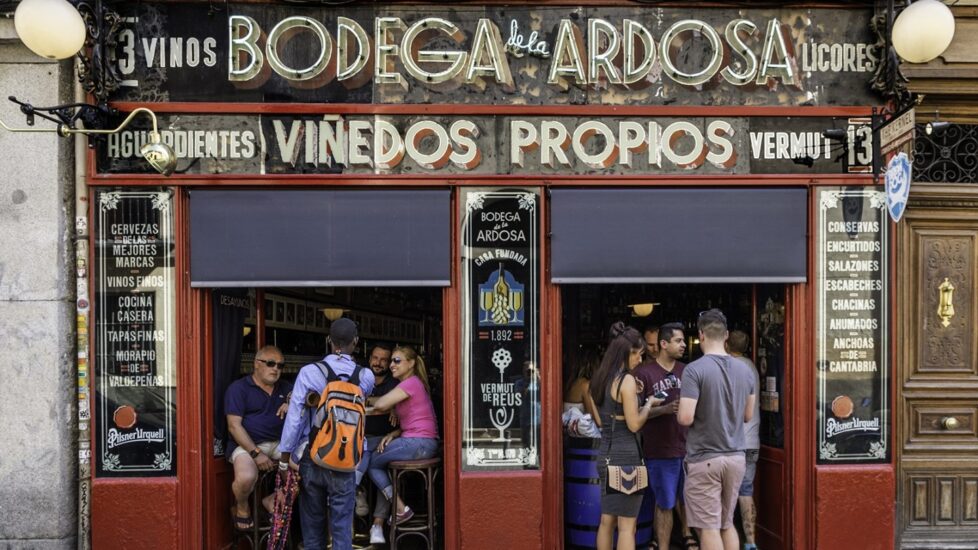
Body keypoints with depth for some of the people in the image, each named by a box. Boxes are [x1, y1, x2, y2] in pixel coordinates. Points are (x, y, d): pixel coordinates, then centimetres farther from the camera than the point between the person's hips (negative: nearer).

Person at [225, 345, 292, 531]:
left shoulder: (285, 387, 16)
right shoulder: (238, 388, -1)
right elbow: (234, 426, -9)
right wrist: (256, 453, -19)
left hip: (278, 444, 5)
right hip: (246, 444, -5)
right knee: (246, 478, -36)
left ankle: (275, 500, 6)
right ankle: (241, 508, 1)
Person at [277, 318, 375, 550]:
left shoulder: (308, 372, -7)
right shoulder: (365, 376, -3)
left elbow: (294, 418, -8)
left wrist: (285, 459, -1)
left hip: (311, 457, 0)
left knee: (312, 521, 13)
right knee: (341, 524, 4)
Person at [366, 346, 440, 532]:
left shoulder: (411, 383, -11)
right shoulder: (414, 383, 20)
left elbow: (380, 405, -19)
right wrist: (393, 434, 5)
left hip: (419, 442, -9)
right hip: (424, 444, 9)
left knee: (370, 461, 7)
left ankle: (401, 509, 6)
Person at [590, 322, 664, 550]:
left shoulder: (602, 379, 10)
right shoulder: (627, 380, -14)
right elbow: (634, 424, -15)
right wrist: (649, 403, 0)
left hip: (606, 454, 8)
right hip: (626, 455, -8)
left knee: (607, 521, 14)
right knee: (627, 525, -3)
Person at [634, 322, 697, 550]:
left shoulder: (685, 371, 7)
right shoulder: (644, 372, -9)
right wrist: (664, 409, -22)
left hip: (687, 446, 5)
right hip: (660, 450, -5)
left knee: (686, 497, 20)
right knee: (665, 504, 3)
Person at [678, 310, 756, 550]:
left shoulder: (694, 370, -15)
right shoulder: (745, 370, 4)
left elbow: (686, 418, -19)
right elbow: (748, 415, 14)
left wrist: (677, 411, 2)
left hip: (705, 459, -6)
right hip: (736, 456, 6)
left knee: (709, 528, 1)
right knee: (727, 524, 18)